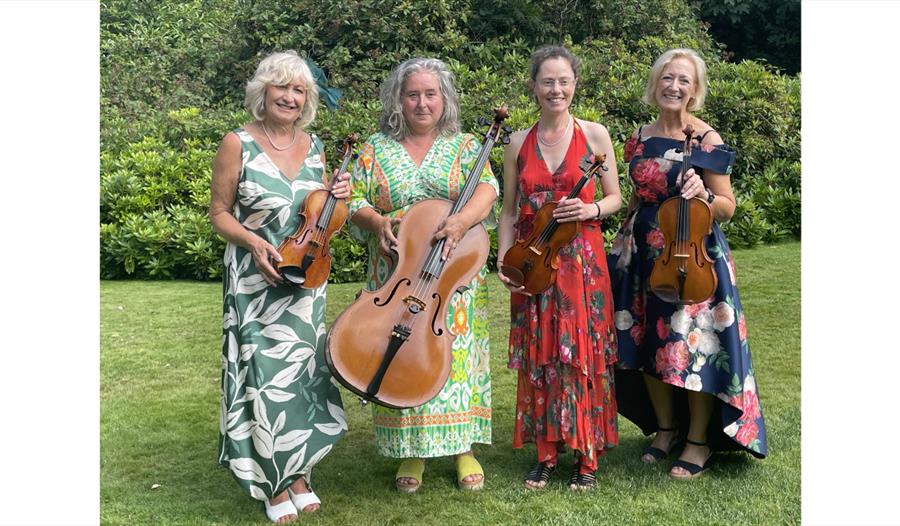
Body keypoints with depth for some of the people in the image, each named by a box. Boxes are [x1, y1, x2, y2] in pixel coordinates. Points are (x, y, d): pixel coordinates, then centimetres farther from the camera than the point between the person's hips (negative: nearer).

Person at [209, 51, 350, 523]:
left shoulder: (314, 147, 6)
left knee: (304, 371, 11)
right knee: (267, 373, -2)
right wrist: (253, 242, -21)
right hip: (257, 281, -4)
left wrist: (337, 197, -7)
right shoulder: (238, 144, -7)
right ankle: (275, 483, 15)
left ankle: (299, 474, 27)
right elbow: (219, 213, -4)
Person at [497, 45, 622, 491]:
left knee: (583, 354, 1)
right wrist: (503, 261, -2)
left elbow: (615, 198, 7)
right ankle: (546, 454, 18)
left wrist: (591, 210, -14)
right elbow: (508, 209, 9)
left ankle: (587, 456, 13)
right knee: (538, 358, 5)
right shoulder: (518, 143, 7)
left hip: (582, 260, -2)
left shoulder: (594, 134, 2)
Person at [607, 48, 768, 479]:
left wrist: (703, 194, -25)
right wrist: (624, 240, 14)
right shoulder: (640, 139, 8)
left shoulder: (706, 140, -8)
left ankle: (699, 440, 16)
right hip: (644, 256, 6)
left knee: (693, 347, -2)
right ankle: (665, 428, 29)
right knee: (646, 344, 11)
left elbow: (727, 208, -7)